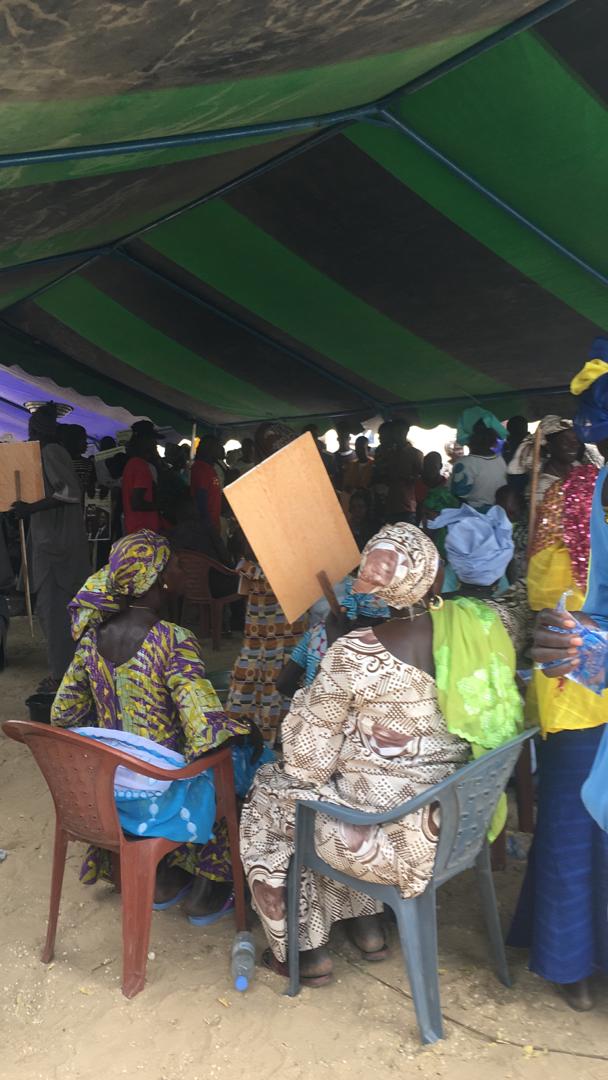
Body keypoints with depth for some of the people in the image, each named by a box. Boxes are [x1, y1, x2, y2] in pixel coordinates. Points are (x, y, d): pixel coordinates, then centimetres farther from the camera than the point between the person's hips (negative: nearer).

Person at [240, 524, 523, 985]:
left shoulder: (355, 654, -24)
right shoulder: (485, 625, -11)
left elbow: (308, 764, -12)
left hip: (393, 839, -6)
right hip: (462, 820, 6)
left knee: (267, 797, 20)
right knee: (347, 781, 31)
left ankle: (303, 949, 30)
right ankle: (368, 925, 37)